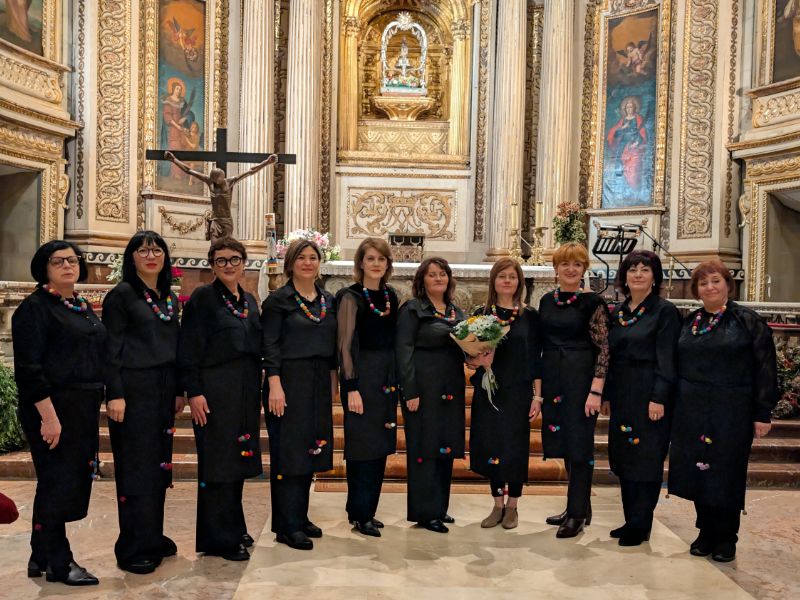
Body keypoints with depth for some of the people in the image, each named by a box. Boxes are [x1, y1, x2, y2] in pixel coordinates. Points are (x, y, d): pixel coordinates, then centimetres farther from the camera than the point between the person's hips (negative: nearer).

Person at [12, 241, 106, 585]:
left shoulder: (83, 307, 14)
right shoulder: (35, 307, -9)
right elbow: (28, 368, -16)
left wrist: (94, 407, 13)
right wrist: (48, 416, -22)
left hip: (84, 409, 8)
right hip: (51, 407, -8)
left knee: (73, 482, 14)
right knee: (58, 482, 0)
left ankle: (42, 557, 29)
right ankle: (58, 563, 14)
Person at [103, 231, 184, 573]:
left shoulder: (170, 298, 14)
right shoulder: (122, 294, -5)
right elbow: (112, 347, -10)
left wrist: (179, 391, 13)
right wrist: (115, 394, -16)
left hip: (164, 388, 7)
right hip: (134, 388, -6)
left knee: (158, 464, 11)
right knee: (136, 467, -2)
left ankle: (153, 538, 23)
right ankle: (133, 549, 8)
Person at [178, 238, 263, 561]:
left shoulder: (249, 301, 13)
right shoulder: (202, 298, -6)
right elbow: (188, 349, -10)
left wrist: (257, 390, 13)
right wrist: (194, 392, -17)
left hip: (246, 391, 7)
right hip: (215, 391, -7)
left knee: (238, 459, 14)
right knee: (217, 461, -1)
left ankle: (233, 527, 27)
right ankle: (218, 538, 9)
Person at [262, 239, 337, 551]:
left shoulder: (329, 301, 11)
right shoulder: (278, 300, -5)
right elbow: (269, 345, -10)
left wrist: (333, 384, 11)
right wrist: (275, 385, -18)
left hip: (319, 384, 6)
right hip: (289, 381, -6)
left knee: (310, 450, 11)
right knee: (288, 452, -1)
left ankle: (300, 517, 24)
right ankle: (287, 526, 7)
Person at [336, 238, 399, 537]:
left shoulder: (391, 296, 10)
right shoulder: (351, 297, -8)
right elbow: (345, 345, -12)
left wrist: (397, 380, 11)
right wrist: (351, 388, -17)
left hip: (388, 377, 7)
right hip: (362, 376, -7)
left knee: (380, 445, 11)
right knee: (363, 446, -1)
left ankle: (366, 509, 24)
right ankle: (360, 514, 11)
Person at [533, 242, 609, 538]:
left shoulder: (592, 302, -7)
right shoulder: (547, 301, 9)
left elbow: (604, 349, -10)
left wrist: (596, 391, -17)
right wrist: (537, 391, 10)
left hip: (581, 380, -5)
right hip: (553, 381, 6)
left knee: (579, 444, 1)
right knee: (565, 445, 12)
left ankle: (577, 514, 13)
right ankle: (579, 507, 27)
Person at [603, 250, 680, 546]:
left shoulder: (665, 311, -7)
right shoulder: (617, 312, 11)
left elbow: (666, 359, -12)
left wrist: (659, 398, -17)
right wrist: (606, 395, 11)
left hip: (649, 395, -7)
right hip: (621, 395, 7)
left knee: (646, 460, 0)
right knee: (624, 458, 11)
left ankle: (640, 526, 10)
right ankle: (631, 520, 23)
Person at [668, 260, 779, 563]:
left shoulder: (748, 321, -2)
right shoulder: (688, 322, 10)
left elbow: (765, 369, -5)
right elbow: (674, 365, 14)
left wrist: (763, 413, -9)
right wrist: (670, 404, 9)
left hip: (731, 413, -4)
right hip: (692, 412, 4)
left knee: (726, 475, 5)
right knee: (698, 471, 8)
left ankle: (726, 538, 20)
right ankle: (706, 532, 24)